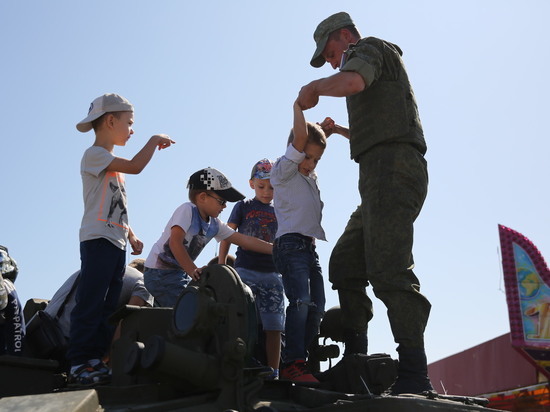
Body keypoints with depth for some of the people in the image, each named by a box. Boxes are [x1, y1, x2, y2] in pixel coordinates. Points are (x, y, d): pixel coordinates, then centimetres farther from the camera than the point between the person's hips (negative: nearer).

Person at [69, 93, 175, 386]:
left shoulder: (114, 164, 21)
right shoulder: (94, 155, -7)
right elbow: (136, 166, -20)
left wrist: (131, 236, 14)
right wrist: (154, 141, -7)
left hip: (117, 243, 10)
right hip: (98, 240, -10)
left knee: (108, 306, 9)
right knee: (90, 304, -9)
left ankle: (95, 360, 13)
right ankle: (78, 365, -5)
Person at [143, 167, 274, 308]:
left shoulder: (214, 225, 7)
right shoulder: (187, 210, -16)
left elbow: (244, 240, 9)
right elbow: (175, 242, -28)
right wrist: (193, 271, -33)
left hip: (181, 274, 9)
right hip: (160, 273, -9)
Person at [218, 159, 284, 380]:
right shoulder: (242, 207, 7)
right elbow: (227, 237, 5)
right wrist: (221, 267, -2)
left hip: (272, 274, 3)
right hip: (245, 271, -3)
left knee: (273, 326, 0)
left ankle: (272, 372, 6)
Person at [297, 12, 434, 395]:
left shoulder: (369, 47, 6)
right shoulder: (382, 66, 34)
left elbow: (350, 81, -20)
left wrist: (313, 88, -3)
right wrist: (341, 130, 43)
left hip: (392, 169, -11)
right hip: (387, 176, 11)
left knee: (388, 270, -19)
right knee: (345, 264, 8)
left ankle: (414, 375, -22)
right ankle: (355, 362, 8)